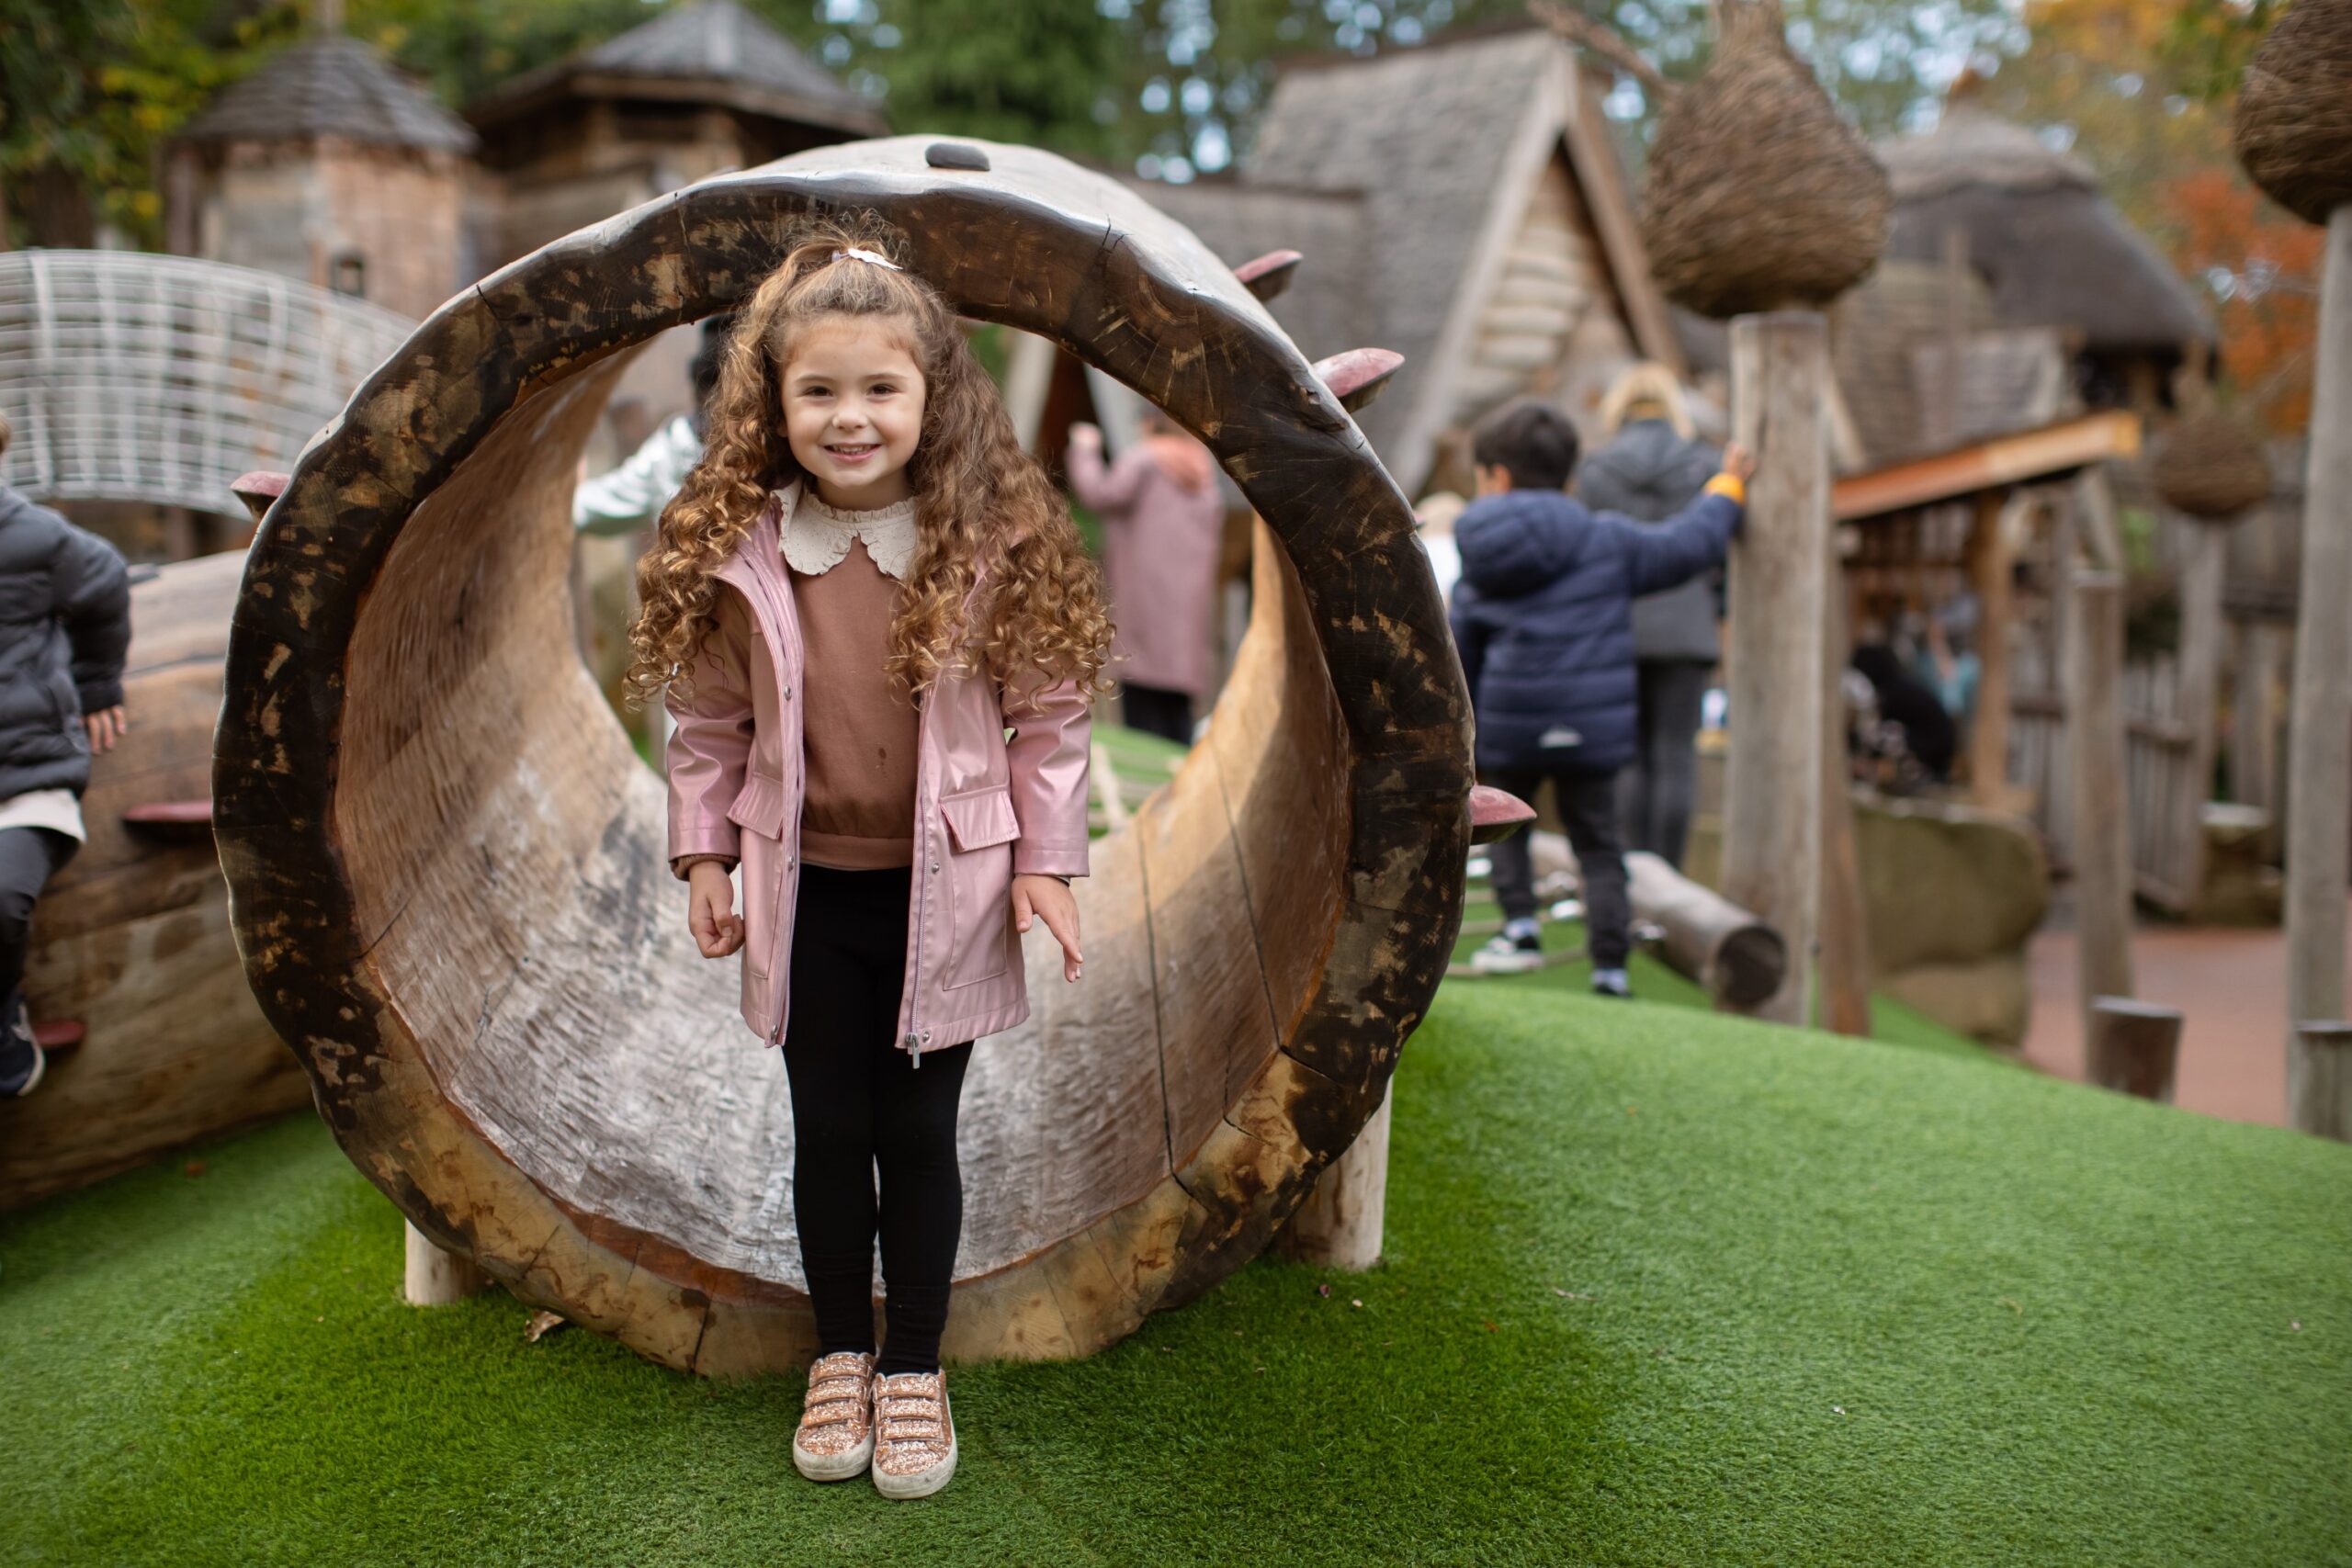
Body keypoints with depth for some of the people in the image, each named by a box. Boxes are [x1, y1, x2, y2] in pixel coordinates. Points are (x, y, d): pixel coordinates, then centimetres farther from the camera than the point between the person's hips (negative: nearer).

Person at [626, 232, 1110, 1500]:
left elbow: (1046, 712, -5)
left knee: (919, 1133, 9)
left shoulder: (995, 540, -10)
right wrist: (703, 853, 1)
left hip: (943, 886, -1)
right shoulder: (734, 550, -6)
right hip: (805, 888, 2)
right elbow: (708, 718, 3)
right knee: (829, 1130, 13)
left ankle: (914, 1370, 27)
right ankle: (840, 1357, 33)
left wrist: (1045, 860, -6)